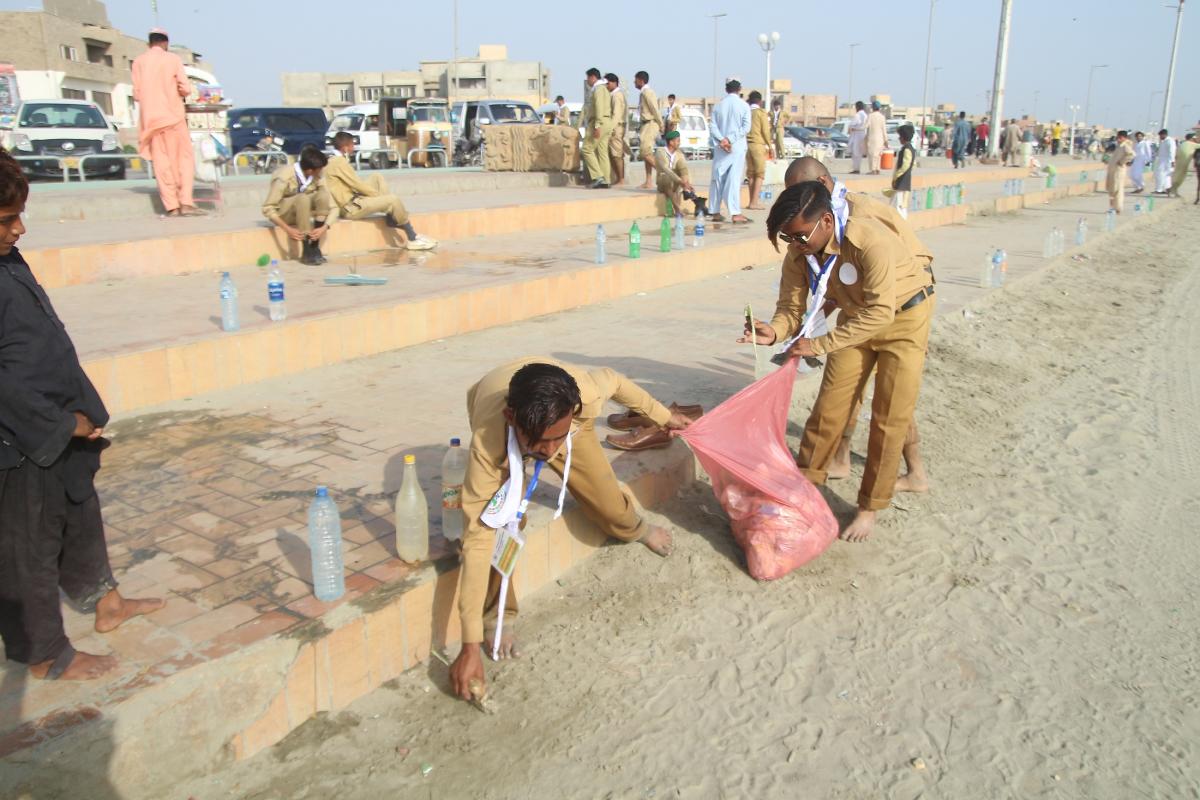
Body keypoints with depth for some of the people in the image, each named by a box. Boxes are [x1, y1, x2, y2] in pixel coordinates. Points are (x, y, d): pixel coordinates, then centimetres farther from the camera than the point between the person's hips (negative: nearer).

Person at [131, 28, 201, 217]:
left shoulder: (138, 62, 7)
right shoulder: (173, 59, -2)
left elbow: (137, 93, 5)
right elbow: (186, 89, -7)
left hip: (150, 118, 3)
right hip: (172, 115, -3)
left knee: (161, 161, 4)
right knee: (184, 157, 1)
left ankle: (172, 206, -1)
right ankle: (186, 201, -13)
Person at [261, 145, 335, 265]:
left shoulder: (316, 177, -14)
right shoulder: (284, 177, -28)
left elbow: (333, 206, -13)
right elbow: (267, 208, -26)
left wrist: (325, 227, -31)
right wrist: (288, 229, -35)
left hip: (303, 210, 5)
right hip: (282, 214, -5)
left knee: (323, 194, -24)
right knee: (303, 198, -36)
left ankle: (315, 247, -18)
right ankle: (306, 251, -29)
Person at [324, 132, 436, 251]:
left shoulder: (332, 161, 15)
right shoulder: (339, 162, -16)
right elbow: (358, 185, -15)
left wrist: (379, 195, 10)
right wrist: (380, 195, -3)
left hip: (350, 200, 11)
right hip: (350, 208, -11)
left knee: (377, 177, 16)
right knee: (393, 200, -20)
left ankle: (392, 216, 4)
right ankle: (413, 239, -13)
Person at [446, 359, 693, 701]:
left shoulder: (586, 395, -43)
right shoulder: (488, 441, -47)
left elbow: (614, 380, -17)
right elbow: (478, 537, -43)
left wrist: (663, 415, 1)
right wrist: (470, 646, -43)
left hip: (564, 419, 2)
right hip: (497, 426, -2)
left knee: (611, 509, 2)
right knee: (501, 517, -26)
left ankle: (635, 529, 41)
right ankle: (497, 616, -2)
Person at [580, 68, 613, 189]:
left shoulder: (598, 88, -8)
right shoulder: (604, 89, 23)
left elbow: (599, 107, -19)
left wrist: (597, 126, -25)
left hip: (599, 122, -10)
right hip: (607, 123, 10)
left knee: (587, 149, -8)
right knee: (602, 152, 7)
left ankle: (598, 177, -14)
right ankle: (606, 181, 4)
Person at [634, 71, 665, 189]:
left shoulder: (647, 92, -14)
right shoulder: (643, 93, 15)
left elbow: (655, 110, -16)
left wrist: (661, 127, -14)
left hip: (650, 124, -10)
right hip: (646, 124, 10)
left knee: (645, 152, -13)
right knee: (646, 153, 8)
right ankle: (648, 182, 9)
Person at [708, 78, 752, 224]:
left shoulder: (718, 106, 5)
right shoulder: (744, 106, -3)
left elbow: (712, 126, -2)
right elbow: (746, 127, -11)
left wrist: (722, 140, -11)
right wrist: (730, 139, -13)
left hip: (720, 147, 3)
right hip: (737, 147, -3)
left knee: (718, 178, 9)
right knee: (734, 179, -6)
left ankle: (716, 212, 12)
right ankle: (735, 214, -13)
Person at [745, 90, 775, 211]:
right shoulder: (761, 113, -6)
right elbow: (765, 131, -9)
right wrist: (770, 147, -2)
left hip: (747, 145, 5)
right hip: (758, 145, -5)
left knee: (751, 174, 12)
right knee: (759, 174, -2)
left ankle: (751, 202, 11)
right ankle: (754, 202, -10)